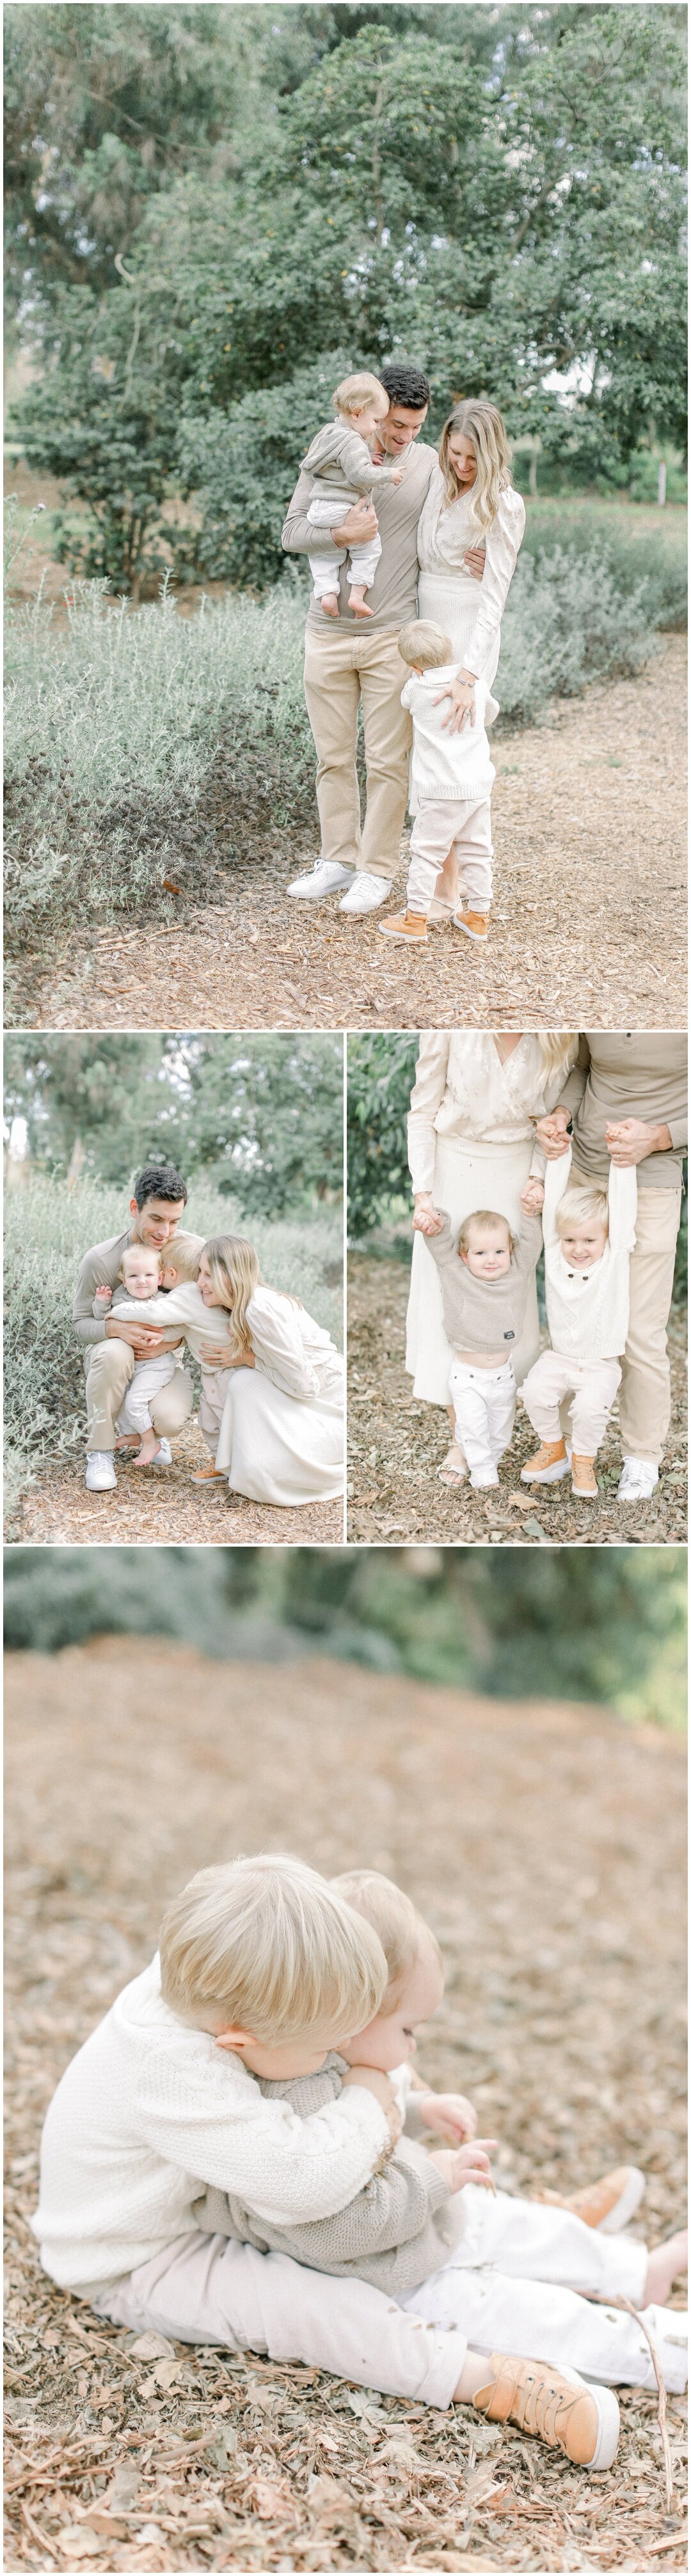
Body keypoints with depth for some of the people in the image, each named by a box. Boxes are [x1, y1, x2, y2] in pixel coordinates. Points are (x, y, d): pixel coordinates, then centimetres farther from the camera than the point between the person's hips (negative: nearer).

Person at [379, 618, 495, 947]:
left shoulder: (416, 689, -9)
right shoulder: (476, 686, 2)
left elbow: (405, 699, 15)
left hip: (440, 792, -5)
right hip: (479, 787, 5)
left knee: (426, 851, 1)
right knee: (476, 852, 13)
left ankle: (415, 918, 2)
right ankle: (478, 916, 19)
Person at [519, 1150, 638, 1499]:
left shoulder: (615, 1258, -6)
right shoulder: (555, 1255, -1)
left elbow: (622, 1207, -12)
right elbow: (553, 1202, -2)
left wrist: (622, 1163, -14)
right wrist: (559, 1154, -4)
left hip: (600, 1367, -3)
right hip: (558, 1359, 3)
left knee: (591, 1406, -28)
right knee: (535, 1391, -23)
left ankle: (584, 1460, 1)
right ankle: (553, 1450, 5)